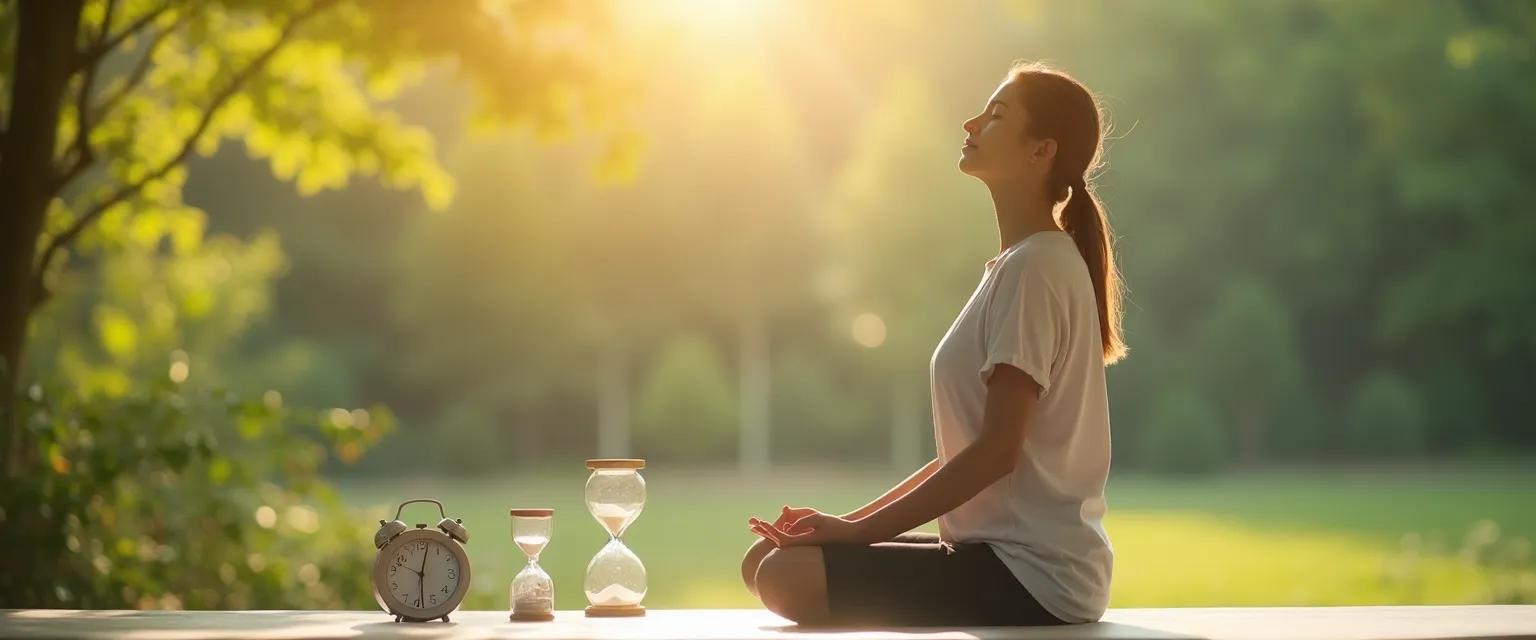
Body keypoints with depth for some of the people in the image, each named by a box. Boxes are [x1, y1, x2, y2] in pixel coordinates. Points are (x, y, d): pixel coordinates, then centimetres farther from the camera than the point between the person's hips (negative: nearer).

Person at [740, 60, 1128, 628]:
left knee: (788, 577, -23)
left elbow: (996, 451, -19)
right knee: (767, 558, 6)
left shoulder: (1035, 268, -13)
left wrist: (860, 529, -14)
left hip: (1032, 577, -10)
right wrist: (850, 522, 9)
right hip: (1005, 553, 10)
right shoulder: (1021, 264, 17)